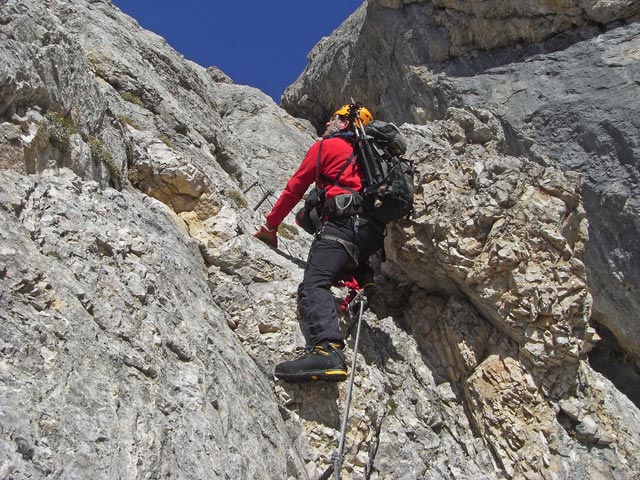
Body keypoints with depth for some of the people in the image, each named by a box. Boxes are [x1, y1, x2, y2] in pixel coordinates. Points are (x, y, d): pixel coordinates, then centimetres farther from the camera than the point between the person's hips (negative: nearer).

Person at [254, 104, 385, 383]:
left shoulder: (327, 145, 13)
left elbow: (295, 187, 13)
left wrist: (271, 226, 21)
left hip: (346, 222, -8)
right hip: (375, 232, 8)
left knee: (314, 285, -25)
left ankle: (327, 350, -49)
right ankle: (363, 277, 12)